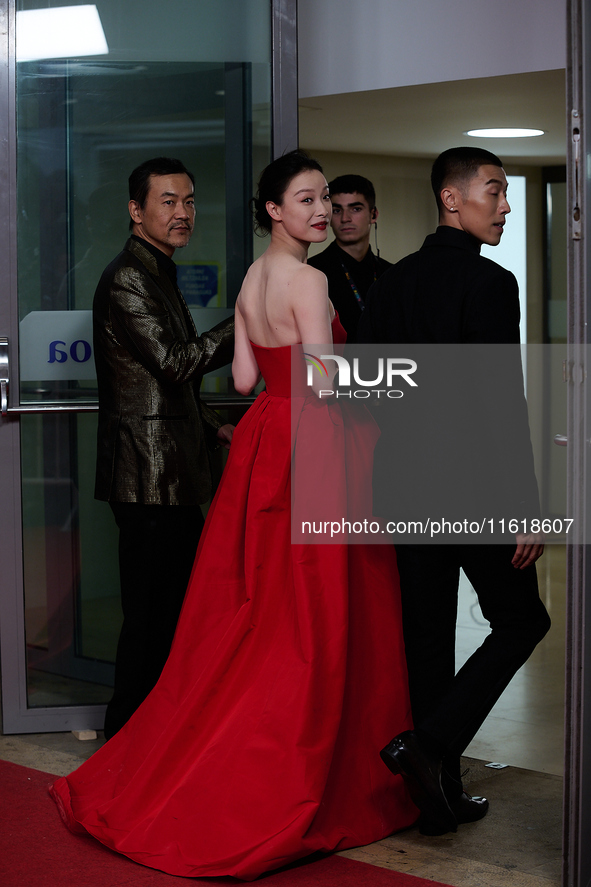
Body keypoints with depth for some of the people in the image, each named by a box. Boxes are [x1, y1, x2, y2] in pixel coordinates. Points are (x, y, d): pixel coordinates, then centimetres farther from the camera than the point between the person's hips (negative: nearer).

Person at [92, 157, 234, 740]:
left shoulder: (157, 276, 19)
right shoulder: (127, 279, -14)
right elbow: (177, 362, -21)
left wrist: (213, 428, 15)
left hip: (172, 476, 11)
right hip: (149, 478, -11)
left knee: (177, 608, 18)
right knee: (151, 616, -2)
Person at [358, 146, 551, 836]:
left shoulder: (389, 284, 9)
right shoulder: (490, 283, -12)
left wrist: (381, 489, 19)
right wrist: (525, 508, -14)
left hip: (407, 487, 7)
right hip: (475, 489, -7)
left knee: (427, 637, 12)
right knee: (520, 621, 9)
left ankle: (442, 795, 19)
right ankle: (428, 744, -5)